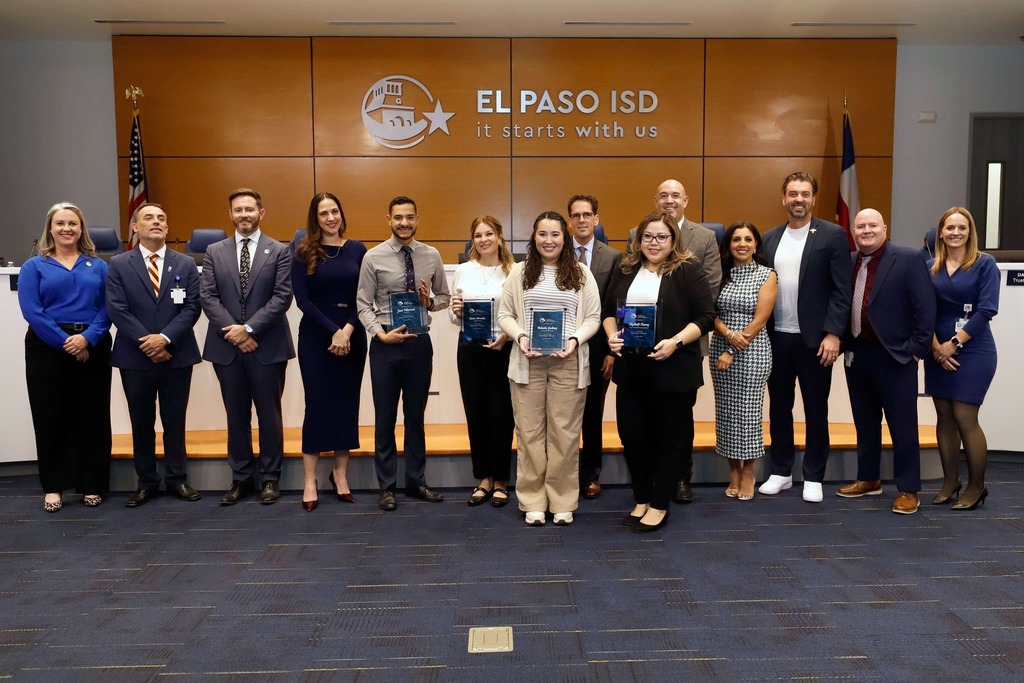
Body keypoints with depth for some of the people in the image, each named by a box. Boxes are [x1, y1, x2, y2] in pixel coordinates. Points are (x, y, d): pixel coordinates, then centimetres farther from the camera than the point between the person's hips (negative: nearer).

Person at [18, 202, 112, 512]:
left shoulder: (98, 266, 10)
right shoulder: (34, 267, 5)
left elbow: (107, 308, 0)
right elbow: (32, 312, -6)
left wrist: (88, 338, -15)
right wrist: (65, 342, -15)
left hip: (92, 348, 1)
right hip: (47, 349, -1)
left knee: (93, 417, 3)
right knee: (51, 417, 3)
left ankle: (93, 484, 14)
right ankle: (53, 486, 15)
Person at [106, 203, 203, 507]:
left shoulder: (186, 264, 6)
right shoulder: (118, 265, 3)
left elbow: (191, 307, -3)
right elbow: (117, 310, -6)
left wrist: (165, 338, -16)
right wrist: (147, 343, -15)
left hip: (177, 356, 1)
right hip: (135, 357, 0)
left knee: (175, 421, 8)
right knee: (141, 422, 9)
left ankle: (177, 478, 19)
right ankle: (146, 481, 20)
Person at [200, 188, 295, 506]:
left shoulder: (279, 251, 1)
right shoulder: (214, 252, 8)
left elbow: (282, 297, -7)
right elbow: (207, 297, 1)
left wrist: (249, 328, -14)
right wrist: (233, 332, -11)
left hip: (268, 346, -2)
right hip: (226, 347, 2)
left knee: (269, 415, 5)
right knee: (236, 416, 10)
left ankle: (270, 478, 15)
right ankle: (241, 478, 19)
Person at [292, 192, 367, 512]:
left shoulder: (357, 249, 5)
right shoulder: (304, 252, 0)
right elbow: (302, 300, -6)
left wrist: (347, 330, -12)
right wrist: (332, 331, -14)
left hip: (352, 336, 2)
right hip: (316, 337, -2)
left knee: (347, 403, 7)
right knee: (317, 404, 0)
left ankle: (340, 473, 19)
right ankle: (310, 481, 8)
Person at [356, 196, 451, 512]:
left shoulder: (432, 256, 3)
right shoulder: (374, 257, -4)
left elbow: (444, 297, 11)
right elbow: (363, 304, -4)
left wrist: (430, 302, -11)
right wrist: (381, 334, -18)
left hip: (420, 342, 2)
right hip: (385, 342, -2)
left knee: (416, 415, 13)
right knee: (385, 417, 6)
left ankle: (416, 481, 25)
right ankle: (387, 486, 17)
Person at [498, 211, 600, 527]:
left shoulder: (582, 273, 7)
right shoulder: (519, 272, 9)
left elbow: (593, 317, 5)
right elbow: (505, 314, 8)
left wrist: (575, 339, -12)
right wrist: (520, 336, -10)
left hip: (568, 363, -1)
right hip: (528, 362, 1)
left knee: (565, 433, 3)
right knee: (530, 431, 5)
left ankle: (563, 502, 15)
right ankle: (532, 501, 15)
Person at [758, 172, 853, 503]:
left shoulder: (832, 235, -4)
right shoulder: (770, 238, 9)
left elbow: (843, 290, -8)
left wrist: (833, 334, -15)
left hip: (814, 338, -4)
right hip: (776, 338, 4)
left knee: (816, 411, 6)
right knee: (779, 408, 11)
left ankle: (813, 477, 18)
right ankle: (781, 472, 23)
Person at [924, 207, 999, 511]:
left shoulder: (984, 264, -3)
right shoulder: (930, 268, 7)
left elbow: (986, 310, -10)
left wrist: (954, 343, -13)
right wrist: (936, 347, -10)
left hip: (973, 351, -4)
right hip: (938, 352, 4)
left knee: (965, 418, -5)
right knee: (944, 417, 6)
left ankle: (976, 486, 10)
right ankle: (950, 482, 18)